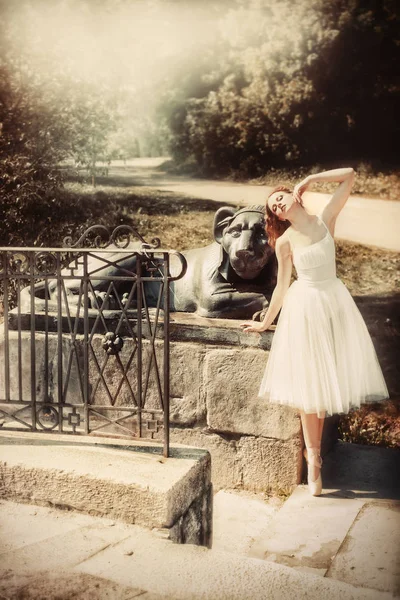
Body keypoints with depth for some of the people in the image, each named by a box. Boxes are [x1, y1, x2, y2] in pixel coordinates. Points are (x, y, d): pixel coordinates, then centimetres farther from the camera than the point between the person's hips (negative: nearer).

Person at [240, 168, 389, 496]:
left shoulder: (326, 219, -1)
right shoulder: (285, 242, -5)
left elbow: (349, 175, -3)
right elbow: (282, 286, 3)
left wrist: (308, 180, 0)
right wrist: (265, 323, 7)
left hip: (335, 301, 2)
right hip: (304, 307, -2)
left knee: (328, 379, 3)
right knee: (309, 384, 0)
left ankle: (314, 448, 18)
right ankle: (314, 456, 7)